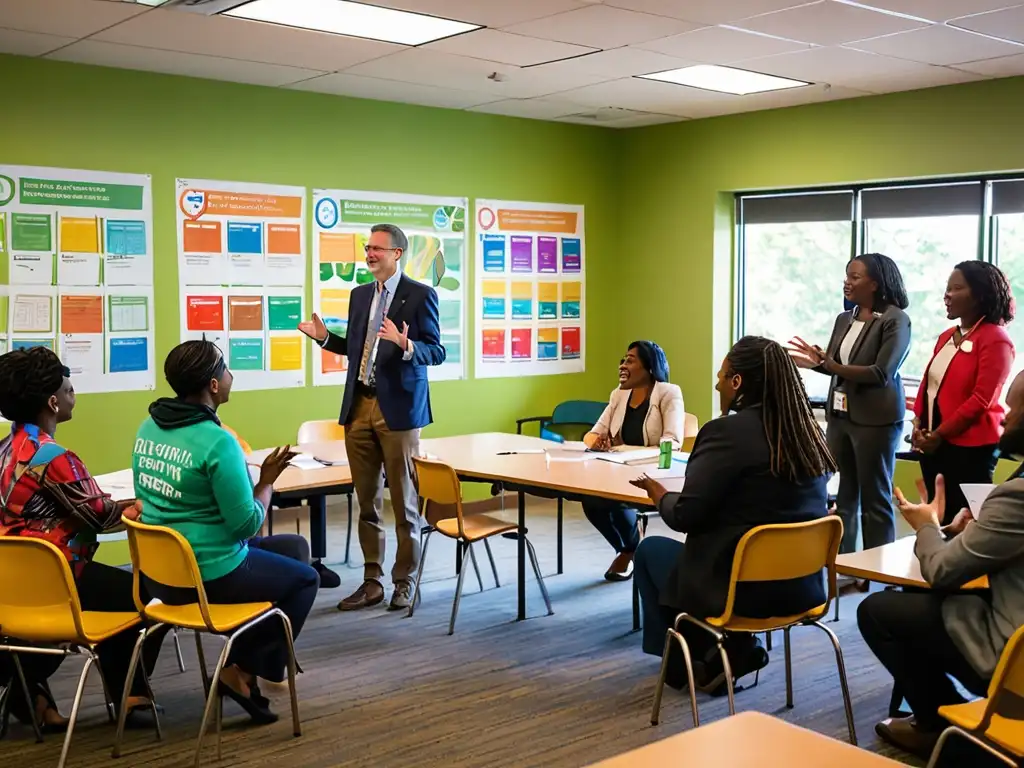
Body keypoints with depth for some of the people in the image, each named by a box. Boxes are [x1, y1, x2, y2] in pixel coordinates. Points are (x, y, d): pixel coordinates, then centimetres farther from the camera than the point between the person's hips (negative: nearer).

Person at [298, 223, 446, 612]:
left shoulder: (420, 295, -5)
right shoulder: (359, 294, 14)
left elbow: (436, 352, -8)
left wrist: (406, 346, -27)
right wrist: (325, 337, 5)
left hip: (397, 408, -6)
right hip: (359, 407, 6)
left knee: (404, 502, 3)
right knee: (367, 503, 11)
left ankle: (404, 583, 16)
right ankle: (372, 582, 21)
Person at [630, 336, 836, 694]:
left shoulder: (727, 431, -18)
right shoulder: (808, 432, 3)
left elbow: (684, 516, -16)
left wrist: (658, 493, 6)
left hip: (744, 589, -7)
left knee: (649, 550, 18)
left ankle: (686, 661, 24)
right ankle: (733, 647, 22)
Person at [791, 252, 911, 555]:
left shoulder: (895, 320, -11)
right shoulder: (844, 319, 9)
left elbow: (881, 373, -19)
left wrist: (829, 364, -24)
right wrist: (813, 361, -6)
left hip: (875, 419, -7)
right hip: (840, 415, 7)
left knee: (874, 499, 2)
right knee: (842, 495, 11)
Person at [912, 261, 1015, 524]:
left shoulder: (995, 339, -11)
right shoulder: (946, 337, 14)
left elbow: (982, 399, -17)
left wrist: (939, 435, -15)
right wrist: (919, 424, 2)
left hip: (970, 446, -8)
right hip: (933, 444, 8)